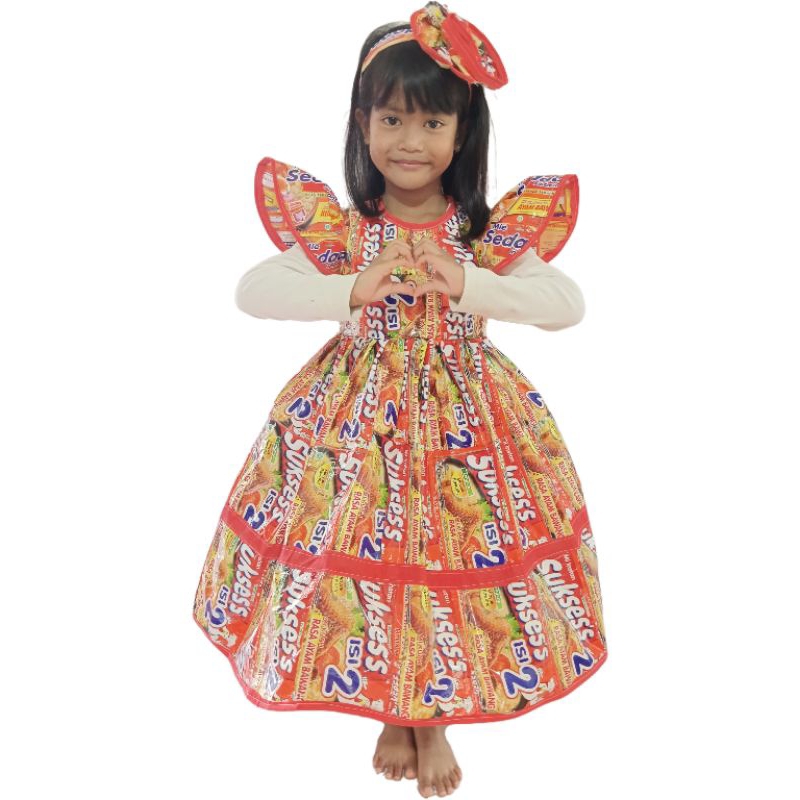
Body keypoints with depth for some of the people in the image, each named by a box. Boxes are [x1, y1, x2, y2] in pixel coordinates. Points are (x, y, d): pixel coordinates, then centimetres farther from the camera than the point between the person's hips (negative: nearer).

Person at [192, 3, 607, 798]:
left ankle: (435, 721, 35)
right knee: (365, 555, 7)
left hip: (462, 418, 0)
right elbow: (250, 291, -14)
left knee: (451, 551, 7)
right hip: (359, 420, 0)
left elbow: (569, 304, -14)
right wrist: (353, 290, -27)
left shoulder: (493, 230, -5)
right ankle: (391, 718, 36)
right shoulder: (333, 227, -6)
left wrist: (467, 285, -27)